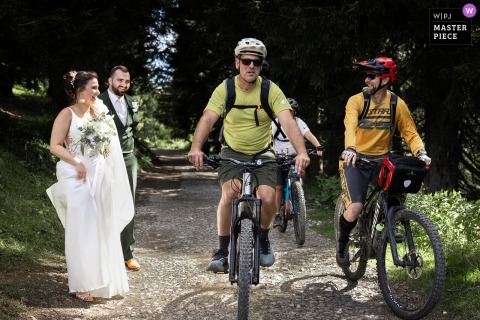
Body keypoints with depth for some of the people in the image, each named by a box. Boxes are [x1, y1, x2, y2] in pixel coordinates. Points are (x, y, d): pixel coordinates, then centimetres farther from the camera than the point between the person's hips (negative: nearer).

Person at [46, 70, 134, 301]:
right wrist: (77, 163, -22)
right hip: (77, 177, -6)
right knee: (82, 231, -4)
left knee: (102, 230, 10)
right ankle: (81, 284, 5)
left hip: (100, 177, 6)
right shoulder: (67, 114, -6)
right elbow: (55, 146, -13)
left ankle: (102, 280, 22)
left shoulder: (98, 112, 12)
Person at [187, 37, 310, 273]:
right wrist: (196, 147, -42)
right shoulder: (225, 89, -11)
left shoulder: (271, 90, -12)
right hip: (232, 152, 0)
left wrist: (301, 151, -41)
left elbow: (288, 121, -24)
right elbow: (208, 118, -23)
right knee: (228, 195, -25)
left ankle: (263, 239, 12)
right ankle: (222, 252, -10)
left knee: (268, 199, -20)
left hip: (262, 153, 0)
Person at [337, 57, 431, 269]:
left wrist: (420, 152, -21)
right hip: (355, 160, -3)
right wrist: (350, 148, -47)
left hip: (381, 160, 3)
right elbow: (350, 126, -27)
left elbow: (410, 132, -2)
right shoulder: (356, 101, -10)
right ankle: (342, 244, 10)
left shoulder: (397, 104, -2)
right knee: (355, 208, -21)